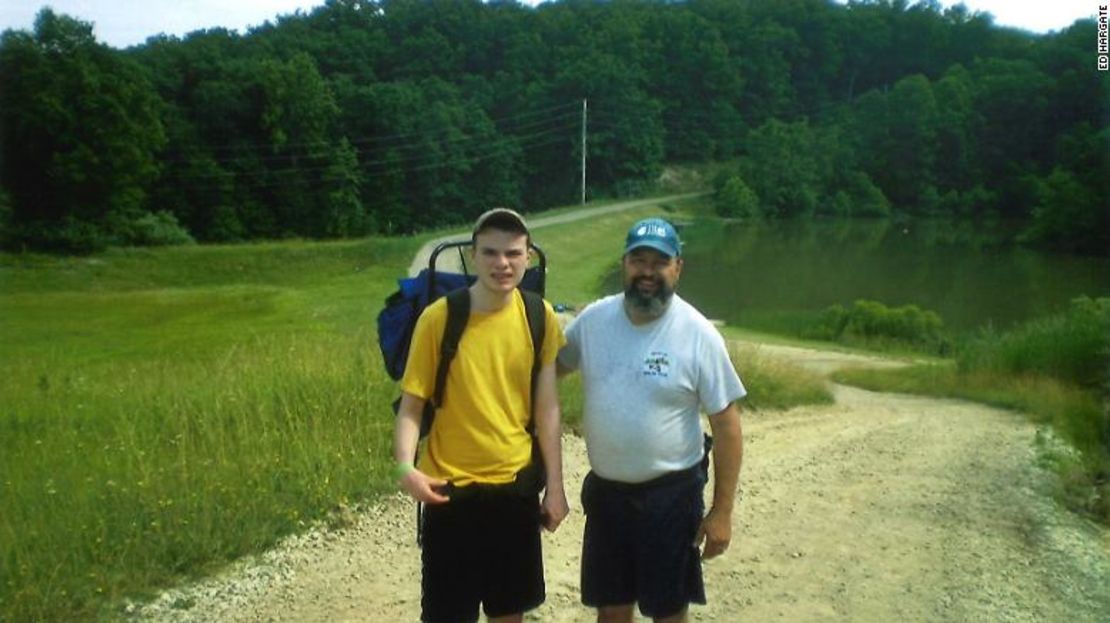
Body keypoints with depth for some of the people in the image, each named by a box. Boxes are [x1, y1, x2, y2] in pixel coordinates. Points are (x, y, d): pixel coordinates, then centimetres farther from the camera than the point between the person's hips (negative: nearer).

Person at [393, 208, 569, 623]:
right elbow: (411, 405, -10)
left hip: (517, 485, 3)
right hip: (452, 488, -3)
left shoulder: (540, 317, -4)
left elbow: (546, 407, 1)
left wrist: (555, 485, 2)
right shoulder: (439, 317, -13)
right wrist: (405, 467, -27)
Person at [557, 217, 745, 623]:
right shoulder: (594, 319, -4)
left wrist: (722, 511, -11)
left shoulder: (698, 334, -14)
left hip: (670, 494, -3)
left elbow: (726, 424, -11)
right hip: (605, 490, 3)